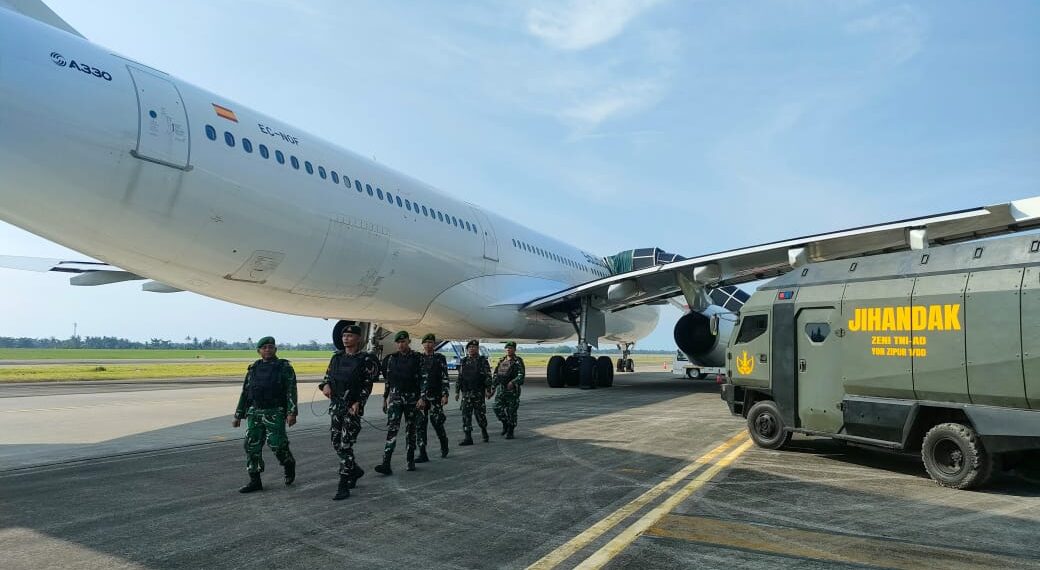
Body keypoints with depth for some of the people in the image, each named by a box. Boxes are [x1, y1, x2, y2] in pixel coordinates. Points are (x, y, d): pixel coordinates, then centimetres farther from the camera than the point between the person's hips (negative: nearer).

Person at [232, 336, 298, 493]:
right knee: (252, 446, 2)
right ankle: (255, 481, 12)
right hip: (255, 413, 5)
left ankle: (289, 463, 17)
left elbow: (291, 391, -8)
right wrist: (238, 415, 15)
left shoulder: (285, 367, -1)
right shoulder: (253, 368, 13)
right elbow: (245, 393, 17)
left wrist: (292, 413, -18)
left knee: (277, 444, -13)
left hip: (275, 413, -5)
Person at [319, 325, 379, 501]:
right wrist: (326, 385, -5)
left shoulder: (365, 360, -6)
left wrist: (358, 403, -20)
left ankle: (344, 486, -2)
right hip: (335, 405, 6)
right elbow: (328, 375, 18)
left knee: (346, 445, -8)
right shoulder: (336, 357, 12)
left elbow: (367, 385, -9)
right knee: (336, 443, 11)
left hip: (353, 406, -6)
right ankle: (355, 470, 32)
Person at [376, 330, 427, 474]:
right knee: (392, 429, -10)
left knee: (411, 430, 8)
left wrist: (422, 398, -17)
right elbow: (388, 379, 14)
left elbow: (423, 379, -7)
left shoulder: (417, 358, -3)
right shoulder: (391, 358, 6)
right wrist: (385, 398, 16)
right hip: (395, 397, 1)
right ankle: (386, 464, -16)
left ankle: (411, 461, 21)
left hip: (412, 398, -1)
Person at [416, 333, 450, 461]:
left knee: (437, 422, -2)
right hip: (420, 396, 2)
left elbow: (445, 378, -1)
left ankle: (444, 445, 26)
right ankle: (422, 454, 2)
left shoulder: (440, 358, 3)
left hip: (435, 397, -2)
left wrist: (445, 395, -10)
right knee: (420, 424, -2)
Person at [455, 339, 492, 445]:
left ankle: (484, 431, 29)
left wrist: (488, 390, -10)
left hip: (479, 393, -3)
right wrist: (457, 391, 11)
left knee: (480, 413, 2)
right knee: (466, 414, -2)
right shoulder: (463, 361, 11)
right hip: (466, 393, 3)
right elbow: (459, 377, 15)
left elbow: (488, 376, -3)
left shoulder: (483, 361, 1)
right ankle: (468, 438, 1)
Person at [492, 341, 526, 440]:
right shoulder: (501, 361, 14)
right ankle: (505, 424, 23)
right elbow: (496, 375, 20)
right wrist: (493, 387, 14)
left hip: (512, 389, -5)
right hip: (501, 389, 5)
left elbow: (521, 376, -17)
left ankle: (510, 432, 9)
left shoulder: (518, 361, -5)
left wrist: (513, 382, -33)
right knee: (497, 408, -2)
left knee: (511, 411, -2)